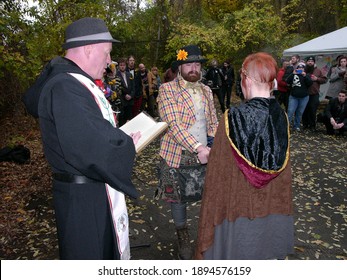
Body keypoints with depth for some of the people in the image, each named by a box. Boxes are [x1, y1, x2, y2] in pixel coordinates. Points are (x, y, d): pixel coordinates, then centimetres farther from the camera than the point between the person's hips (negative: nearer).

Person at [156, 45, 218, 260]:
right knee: (178, 197, 10)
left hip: (205, 153, 4)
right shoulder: (167, 89, -7)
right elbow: (173, 124, -18)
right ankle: (183, 238, 34)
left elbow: (213, 123, 13)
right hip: (178, 155, -4)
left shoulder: (206, 90, 11)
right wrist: (198, 148, -27)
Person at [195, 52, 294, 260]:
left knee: (237, 250, 19)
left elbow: (219, 171, -18)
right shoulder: (282, 116, -10)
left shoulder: (234, 118, -24)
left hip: (238, 203, -4)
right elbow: (283, 170, 0)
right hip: (271, 203, 4)